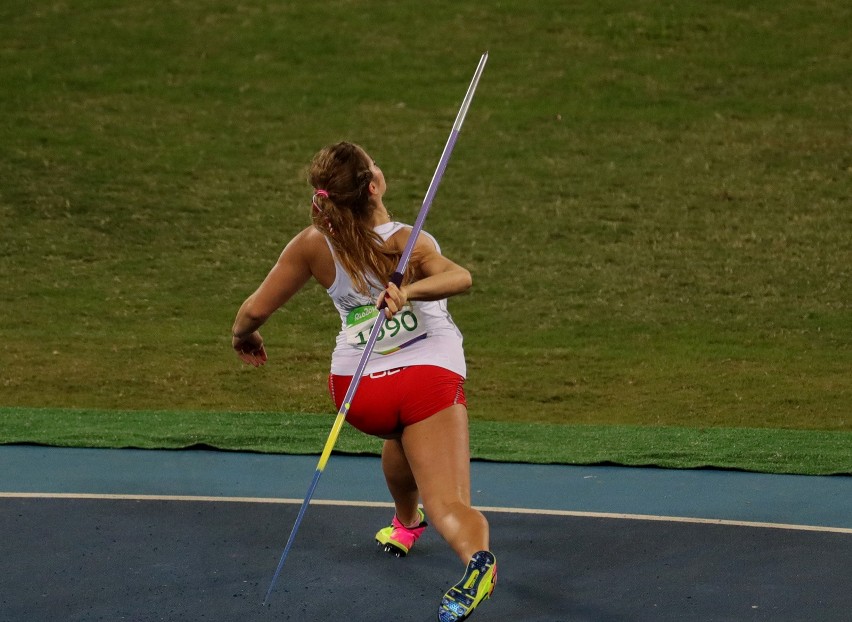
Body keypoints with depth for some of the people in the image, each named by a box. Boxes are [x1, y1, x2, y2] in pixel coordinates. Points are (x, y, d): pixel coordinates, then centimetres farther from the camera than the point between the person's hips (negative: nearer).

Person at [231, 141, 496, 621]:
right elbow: (460, 278, -32)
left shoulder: (315, 245, -2)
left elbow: (255, 311, 6)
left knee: (401, 429, 40)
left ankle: (406, 522, 49)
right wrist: (409, 291, -45)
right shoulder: (408, 243, -11)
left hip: (358, 390, 4)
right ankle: (476, 555, -39)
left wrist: (244, 336, 27)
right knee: (446, 505, -9)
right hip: (433, 376, -4)